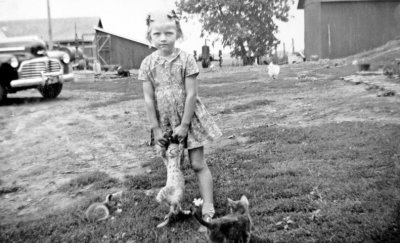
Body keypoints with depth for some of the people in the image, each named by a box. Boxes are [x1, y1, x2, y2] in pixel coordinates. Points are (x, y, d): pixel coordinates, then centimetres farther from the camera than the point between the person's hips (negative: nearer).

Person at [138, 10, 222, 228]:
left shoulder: (186, 59, -12)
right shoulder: (147, 64, -5)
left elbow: (191, 94, -14)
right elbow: (148, 99, -4)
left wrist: (184, 124, -15)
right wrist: (155, 128, -6)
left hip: (189, 118, -3)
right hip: (164, 122, 3)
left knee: (198, 164, 1)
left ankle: (208, 206, 8)